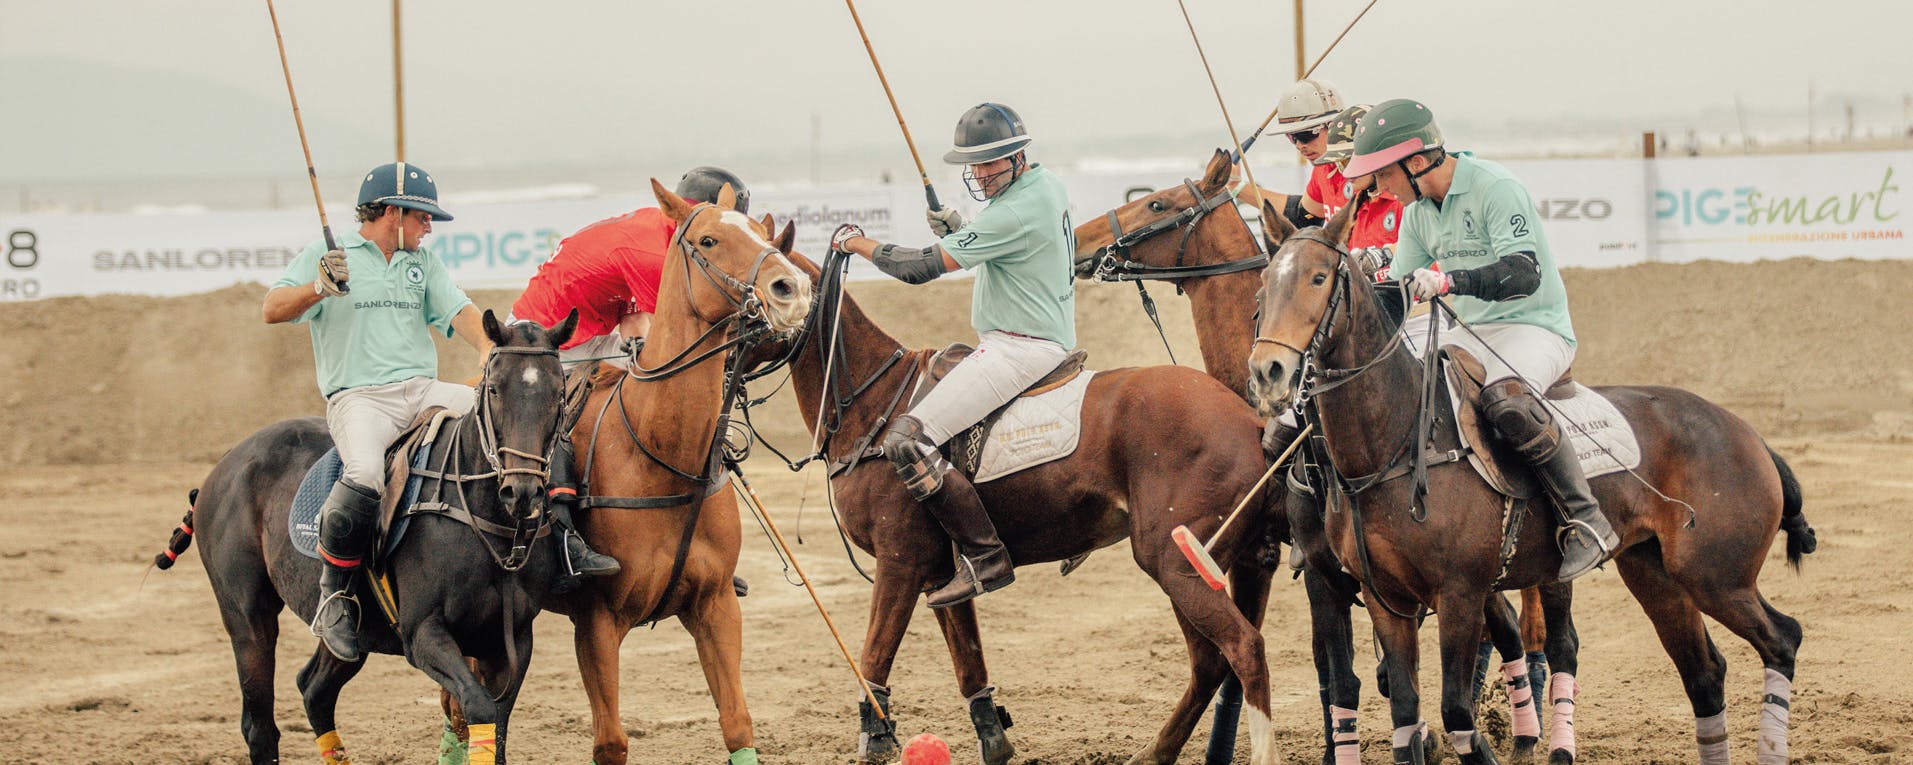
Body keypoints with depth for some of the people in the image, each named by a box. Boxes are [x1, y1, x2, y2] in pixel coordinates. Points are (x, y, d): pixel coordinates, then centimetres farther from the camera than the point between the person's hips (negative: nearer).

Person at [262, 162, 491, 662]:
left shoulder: (423, 262, 21)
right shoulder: (324, 255, 7)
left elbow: (458, 310, 7)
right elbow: (273, 311, -1)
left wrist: (487, 349, -14)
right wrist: (319, 288, -21)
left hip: (425, 391, 5)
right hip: (359, 397, -5)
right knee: (364, 476, -36)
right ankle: (335, 596, -18)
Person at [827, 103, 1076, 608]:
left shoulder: (1015, 213, -22)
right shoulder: (1046, 186, 9)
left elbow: (921, 267, -21)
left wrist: (855, 242, -6)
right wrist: (959, 233, 7)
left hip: (1018, 350, -11)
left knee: (907, 440, -18)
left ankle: (985, 559, -19)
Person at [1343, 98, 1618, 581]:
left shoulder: (1495, 188, -16)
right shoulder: (1419, 211, 10)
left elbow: (1524, 272, -29)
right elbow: (1400, 289, 16)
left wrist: (1449, 281, -42)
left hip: (1536, 328, -9)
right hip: (1474, 336, 9)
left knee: (1506, 400, -37)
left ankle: (1587, 522, -31)